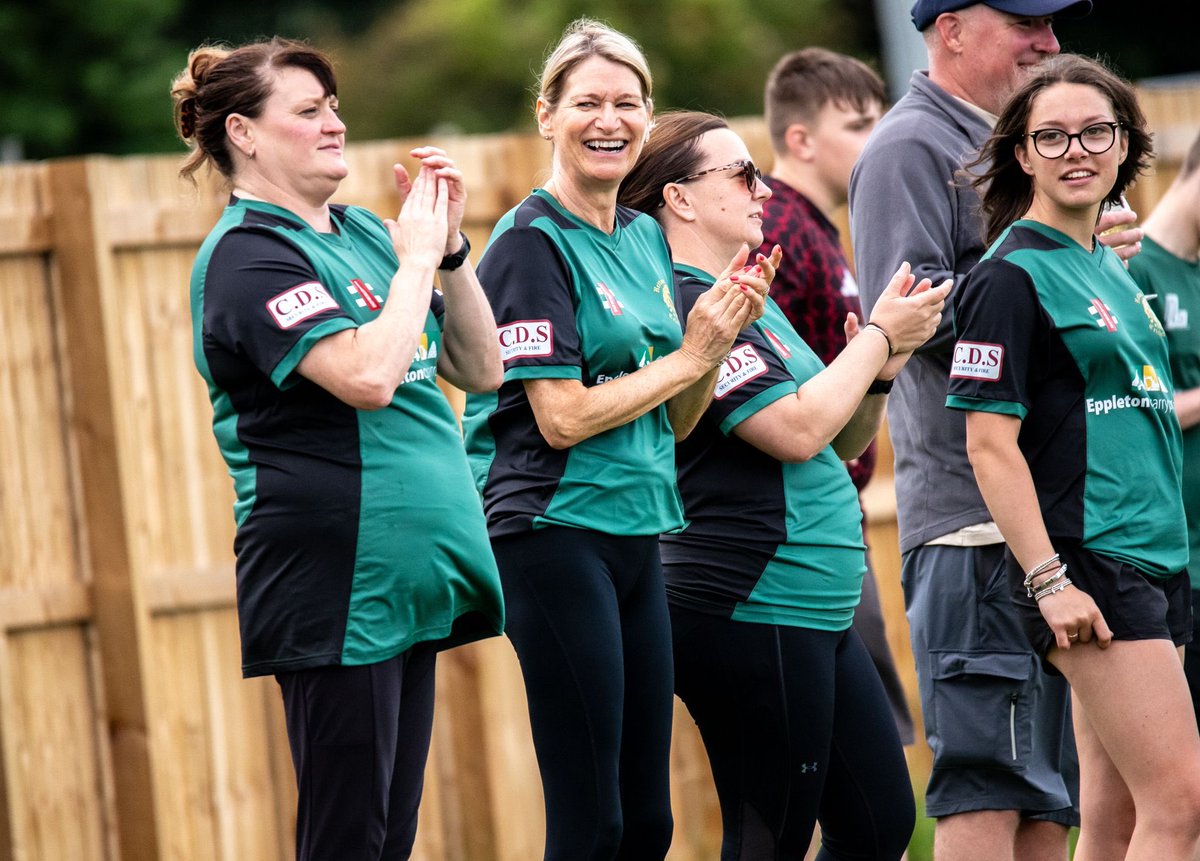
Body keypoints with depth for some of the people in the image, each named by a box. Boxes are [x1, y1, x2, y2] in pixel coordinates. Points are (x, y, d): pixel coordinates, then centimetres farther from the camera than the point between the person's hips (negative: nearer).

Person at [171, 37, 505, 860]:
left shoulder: (362, 233, 14)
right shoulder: (248, 254, -11)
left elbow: (479, 368, 14)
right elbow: (367, 375, -25)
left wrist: (451, 247, 1)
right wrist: (417, 255, -12)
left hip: (407, 576, 8)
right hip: (337, 589, -8)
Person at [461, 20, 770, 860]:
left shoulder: (646, 238, 14)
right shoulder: (533, 245, -10)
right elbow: (564, 417, -17)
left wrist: (722, 335, 0)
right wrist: (690, 355, -10)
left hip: (637, 537, 8)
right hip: (556, 532, -8)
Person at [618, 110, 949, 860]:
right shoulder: (691, 304, -14)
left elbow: (840, 444, 21)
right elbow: (796, 430, -22)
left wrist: (882, 364, 3)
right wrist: (877, 338, -10)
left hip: (817, 618, 10)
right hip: (752, 610, -10)